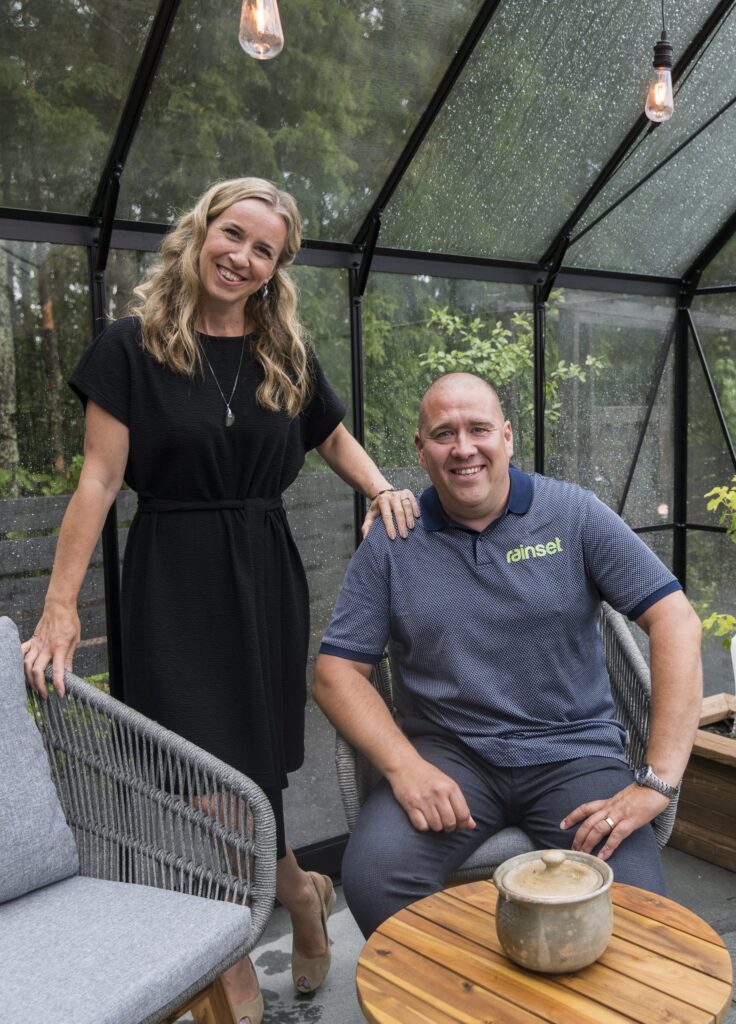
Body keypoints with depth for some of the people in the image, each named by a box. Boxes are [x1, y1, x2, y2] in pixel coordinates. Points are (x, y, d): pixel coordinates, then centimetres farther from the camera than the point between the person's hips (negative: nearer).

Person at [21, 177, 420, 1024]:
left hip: (263, 574, 3)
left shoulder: (286, 356, 8)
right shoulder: (133, 346, -4)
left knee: (255, 760, 7)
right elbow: (100, 480, -7)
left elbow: (335, 439, 22)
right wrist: (60, 606, -10)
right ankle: (297, 891, 23)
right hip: (174, 579, -3)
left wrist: (383, 490, 2)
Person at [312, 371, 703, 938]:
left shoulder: (574, 514, -1)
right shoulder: (390, 544, 3)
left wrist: (658, 781, -16)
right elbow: (336, 673, 1)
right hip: (448, 755, 1)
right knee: (371, 875, -26)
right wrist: (404, 766, -17)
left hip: (574, 750, 0)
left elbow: (677, 623, -7)